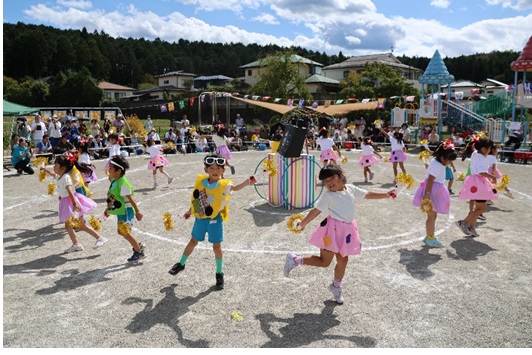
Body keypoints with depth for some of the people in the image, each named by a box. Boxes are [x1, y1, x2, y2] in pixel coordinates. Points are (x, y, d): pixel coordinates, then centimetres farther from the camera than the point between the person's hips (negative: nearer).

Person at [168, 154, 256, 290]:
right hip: (200, 219, 4)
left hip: (214, 220, -4)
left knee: (217, 246, 5)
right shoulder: (201, 181, -4)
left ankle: (219, 274, 22)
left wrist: (247, 183, -53)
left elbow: (235, 187, -34)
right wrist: (190, 211, 18)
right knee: (193, 241, 21)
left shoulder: (223, 185, -15)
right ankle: (181, 264, 42)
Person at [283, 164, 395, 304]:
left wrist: (386, 195, 19)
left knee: (343, 261, 15)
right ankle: (294, 260, 11)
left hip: (346, 230, 6)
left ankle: (336, 286, 38)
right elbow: (316, 211, -10)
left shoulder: (351, 189, 6)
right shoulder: (328, 195, -10)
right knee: (324, 262, -3)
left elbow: (368, 194, 18)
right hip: (332, 229, -6)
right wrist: (303, 223, -13)